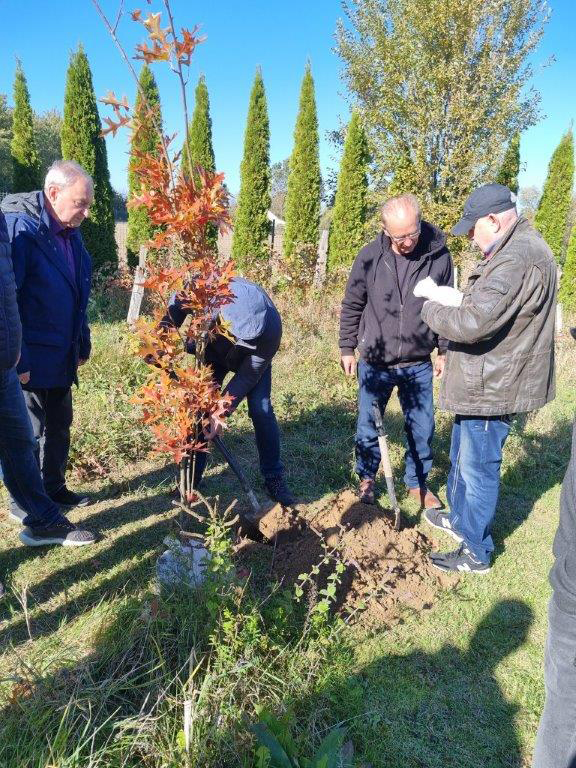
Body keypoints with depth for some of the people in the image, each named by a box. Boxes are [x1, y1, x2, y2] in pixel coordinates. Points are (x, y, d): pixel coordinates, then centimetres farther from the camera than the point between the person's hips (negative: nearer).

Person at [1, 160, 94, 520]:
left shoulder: (71, 233, 7)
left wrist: (83, 344, 15)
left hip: (62, 358, 8)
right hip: (29, 360, -8)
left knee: (59, 426, 18)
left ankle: (54, 488, 35)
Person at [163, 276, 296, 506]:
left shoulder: (271, 328, -41)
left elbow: (248, 376, -29)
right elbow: (172, 314, -16)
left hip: (252, 357, -2)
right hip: (212, 351, 2)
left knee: (261, 409, -12)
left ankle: (274, 478, 2)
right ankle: (191, 476, 13)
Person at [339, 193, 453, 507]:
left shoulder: (438, 256, -9)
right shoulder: (370, 256, -10)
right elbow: (351, 306, 1)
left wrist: (444, 351, 7)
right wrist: (347, 349, 3)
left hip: (419, 366, 1)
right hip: (375, 363, 0)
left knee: (422, 429, 11)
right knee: (368, 428, 10)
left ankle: (417, 483, 34)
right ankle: (366, 479, 34)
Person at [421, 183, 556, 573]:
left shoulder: (518, 259, -26)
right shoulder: (516, 248, 10)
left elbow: (473, 322, -33)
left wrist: (432, 310, -14)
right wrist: (457, 300, 2)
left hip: (494, 387, -11)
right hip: (484, 381, 11)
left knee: (478, 468, 4)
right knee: (462, 457, 24)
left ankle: (476, 552, 21)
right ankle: (460, 518, 44)